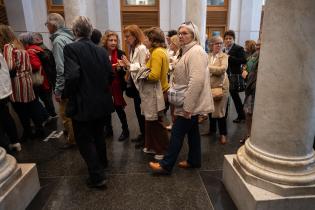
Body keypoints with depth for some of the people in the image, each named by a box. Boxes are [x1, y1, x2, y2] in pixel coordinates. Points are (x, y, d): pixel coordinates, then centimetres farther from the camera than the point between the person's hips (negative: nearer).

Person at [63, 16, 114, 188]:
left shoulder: (71, 48, -14)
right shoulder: (101, 50, 2)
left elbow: (72, 76, -25)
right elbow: (109, 74, 2)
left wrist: (67, 95, -9)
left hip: (82, 104, -6)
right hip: (102, 102, 6)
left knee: (84, 140, 8)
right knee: (98, 134, 24)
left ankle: (97, 176, 12)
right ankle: (101, 162, 44)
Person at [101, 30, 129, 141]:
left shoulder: (121, 53, -8)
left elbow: (125, 71, -8)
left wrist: (120, 68, -28)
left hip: (117, 86, -3)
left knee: (118, 108, 4)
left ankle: (125, 130, 22)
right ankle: (108, 129, 33)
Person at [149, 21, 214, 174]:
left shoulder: (196, 52, -17)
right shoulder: (188, 51, 16)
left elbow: (196, 81, -26)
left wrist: (188, 106, -25)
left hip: (191, 103, -10)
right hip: (191, 103, 10)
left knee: (177, 133, -3)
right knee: (192, 131, 17)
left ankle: (166, 165, 9)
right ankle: (194, 161, 31)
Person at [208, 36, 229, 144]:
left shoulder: (224, 56, -5)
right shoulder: (207, 56, 9)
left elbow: (223, 69, -20)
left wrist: (209, 67, -17)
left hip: (220, 86, -4)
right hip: (209, 86, 4)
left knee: (220, 111, -1)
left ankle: (223, 133, 14)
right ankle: (212, 129, 33)